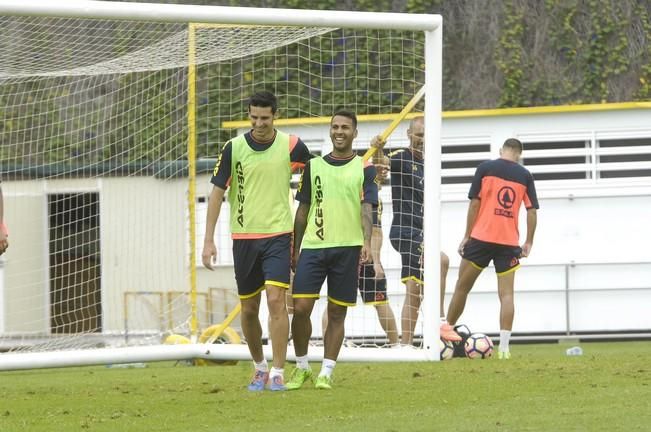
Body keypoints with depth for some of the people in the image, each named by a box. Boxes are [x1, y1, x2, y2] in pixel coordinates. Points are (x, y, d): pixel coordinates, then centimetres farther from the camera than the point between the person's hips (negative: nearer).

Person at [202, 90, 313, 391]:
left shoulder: (291, 146, -3)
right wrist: (208, 240, -4)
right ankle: (259, 367, 28)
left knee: (276, 301, -15)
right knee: (249, 310, 8)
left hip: (278, 235, -2)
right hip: (243, 238, 2)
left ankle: (278, 373, -12)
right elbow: (217, 192, 1)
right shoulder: (234, 148, -2)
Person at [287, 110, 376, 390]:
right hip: (312, 246, 2)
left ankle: (326, 373, 8)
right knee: (301, 307, -8)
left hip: (348, 248, -2)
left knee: (336, 313, 2)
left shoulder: (364, 169, 4)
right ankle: (301, 367, 9)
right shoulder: (313, 166, 11)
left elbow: (366, 209, -6)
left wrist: (367, 243, -21)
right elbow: (303, 210, 15)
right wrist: (295, 249, 13)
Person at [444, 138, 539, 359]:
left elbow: (475, 203, -1)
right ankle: (504, 347, -11)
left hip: (482, 237, -1)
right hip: (509, 242, 1)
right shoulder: (524, 175, 6)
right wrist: (528, 243, 11)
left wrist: (467, 236, 3)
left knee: (462, 287, 11)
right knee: (506, 294, 0)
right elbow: (532, 211, 4)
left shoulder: (485, 168, 1)